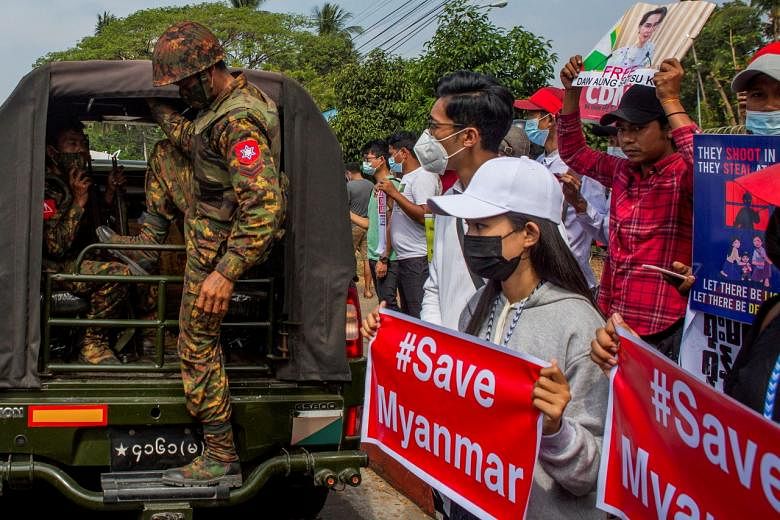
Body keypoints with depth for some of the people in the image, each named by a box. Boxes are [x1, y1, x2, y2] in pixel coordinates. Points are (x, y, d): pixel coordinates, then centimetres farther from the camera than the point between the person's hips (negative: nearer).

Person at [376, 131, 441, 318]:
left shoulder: (423, 176, -11)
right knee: (407, 314, 15)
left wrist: (394, 193, -18)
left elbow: (424, 216, -23)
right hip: (404, 259, 11)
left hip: (418, 259, -11)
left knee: (419, 318, -11)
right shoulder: (407, 178, 20)